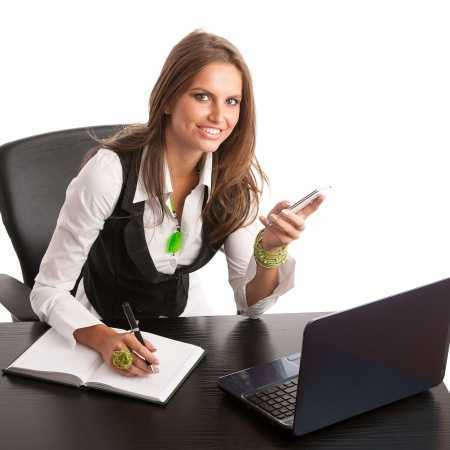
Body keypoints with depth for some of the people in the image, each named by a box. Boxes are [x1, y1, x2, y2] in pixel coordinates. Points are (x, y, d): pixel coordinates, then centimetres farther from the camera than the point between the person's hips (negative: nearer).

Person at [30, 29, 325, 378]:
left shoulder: (237, 178, -12)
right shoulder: (110, 171, -26)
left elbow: (251, 304, -8)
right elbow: (49, 291, -19)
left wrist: (271, 248, -28)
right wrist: (104, 339, -37)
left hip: (183, 319, 4)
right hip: (101, 329, -3)